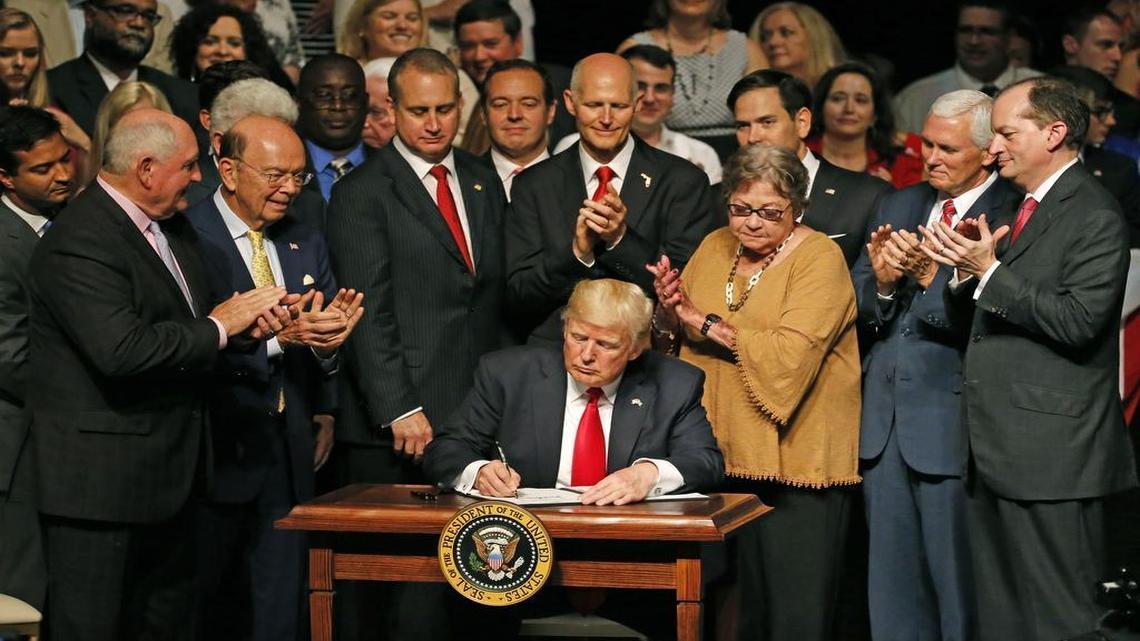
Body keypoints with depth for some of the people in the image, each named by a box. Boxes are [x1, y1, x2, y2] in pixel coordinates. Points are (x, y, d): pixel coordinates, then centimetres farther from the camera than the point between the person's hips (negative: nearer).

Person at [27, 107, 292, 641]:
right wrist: (218, 328, -20)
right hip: (101, 481, -10)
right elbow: (122, 350, -32)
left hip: (168, 472, 10)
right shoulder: (78, 244, -21)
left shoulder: (169, 225, 11)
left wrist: (246, 324, -4)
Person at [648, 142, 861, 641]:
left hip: (794, 466, -5)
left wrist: (706, 325, -11)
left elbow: (790, 356, -20)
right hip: (720, 458, 5)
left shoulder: (819, 258, -6)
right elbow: (668, 338, 16)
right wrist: (667, 313, -7)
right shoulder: (714, 248, 13)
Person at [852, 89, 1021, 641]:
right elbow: (856, 306, 7)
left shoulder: (1011, 217, -10)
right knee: (891, 585, 14)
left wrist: (929, 274, -26)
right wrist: (882, 280, -13)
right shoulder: (899, 206, 13)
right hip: (884, 419, 7)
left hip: (950, 426, -7)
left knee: (959, 585, 2)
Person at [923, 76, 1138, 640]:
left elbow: (1078, 321, -21)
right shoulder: (1023, 208, 17)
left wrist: (990, 271, -21)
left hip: (1051, 452, -9)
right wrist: (967, 273, -4)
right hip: (997, 447, 9)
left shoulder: (1094, 216, -11)